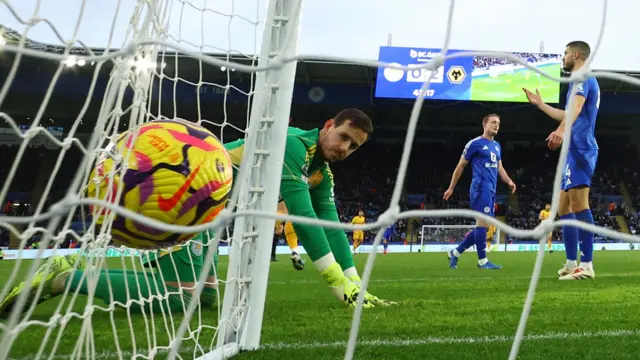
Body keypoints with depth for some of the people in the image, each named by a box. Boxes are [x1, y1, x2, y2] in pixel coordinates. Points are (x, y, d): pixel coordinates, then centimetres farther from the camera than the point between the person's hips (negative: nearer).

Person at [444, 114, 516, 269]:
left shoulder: (497, 146, 21)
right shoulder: (475, 143, -2)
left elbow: (499, 168, 26)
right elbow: (460, 166, 2)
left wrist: (509, 181, 6)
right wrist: (451, 188, 2)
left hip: (491, 190, 9)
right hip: (481, 188, -9)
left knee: (482, 225, 8)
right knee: (482, 222, -11)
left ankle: (455, 252, 17)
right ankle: (482, 260, -4)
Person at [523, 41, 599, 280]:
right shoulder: (585, 81, 28)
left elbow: (576, 105, -27)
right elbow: (567, 116, 41)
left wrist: (561, 130, -46)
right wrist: (539, 104, 48)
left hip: (580, 148, -11)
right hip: (575, 150, 11)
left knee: (578, 204, -17)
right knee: (564, 207, 11)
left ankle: (587, 265, -21)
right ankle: (571, 264, 13)